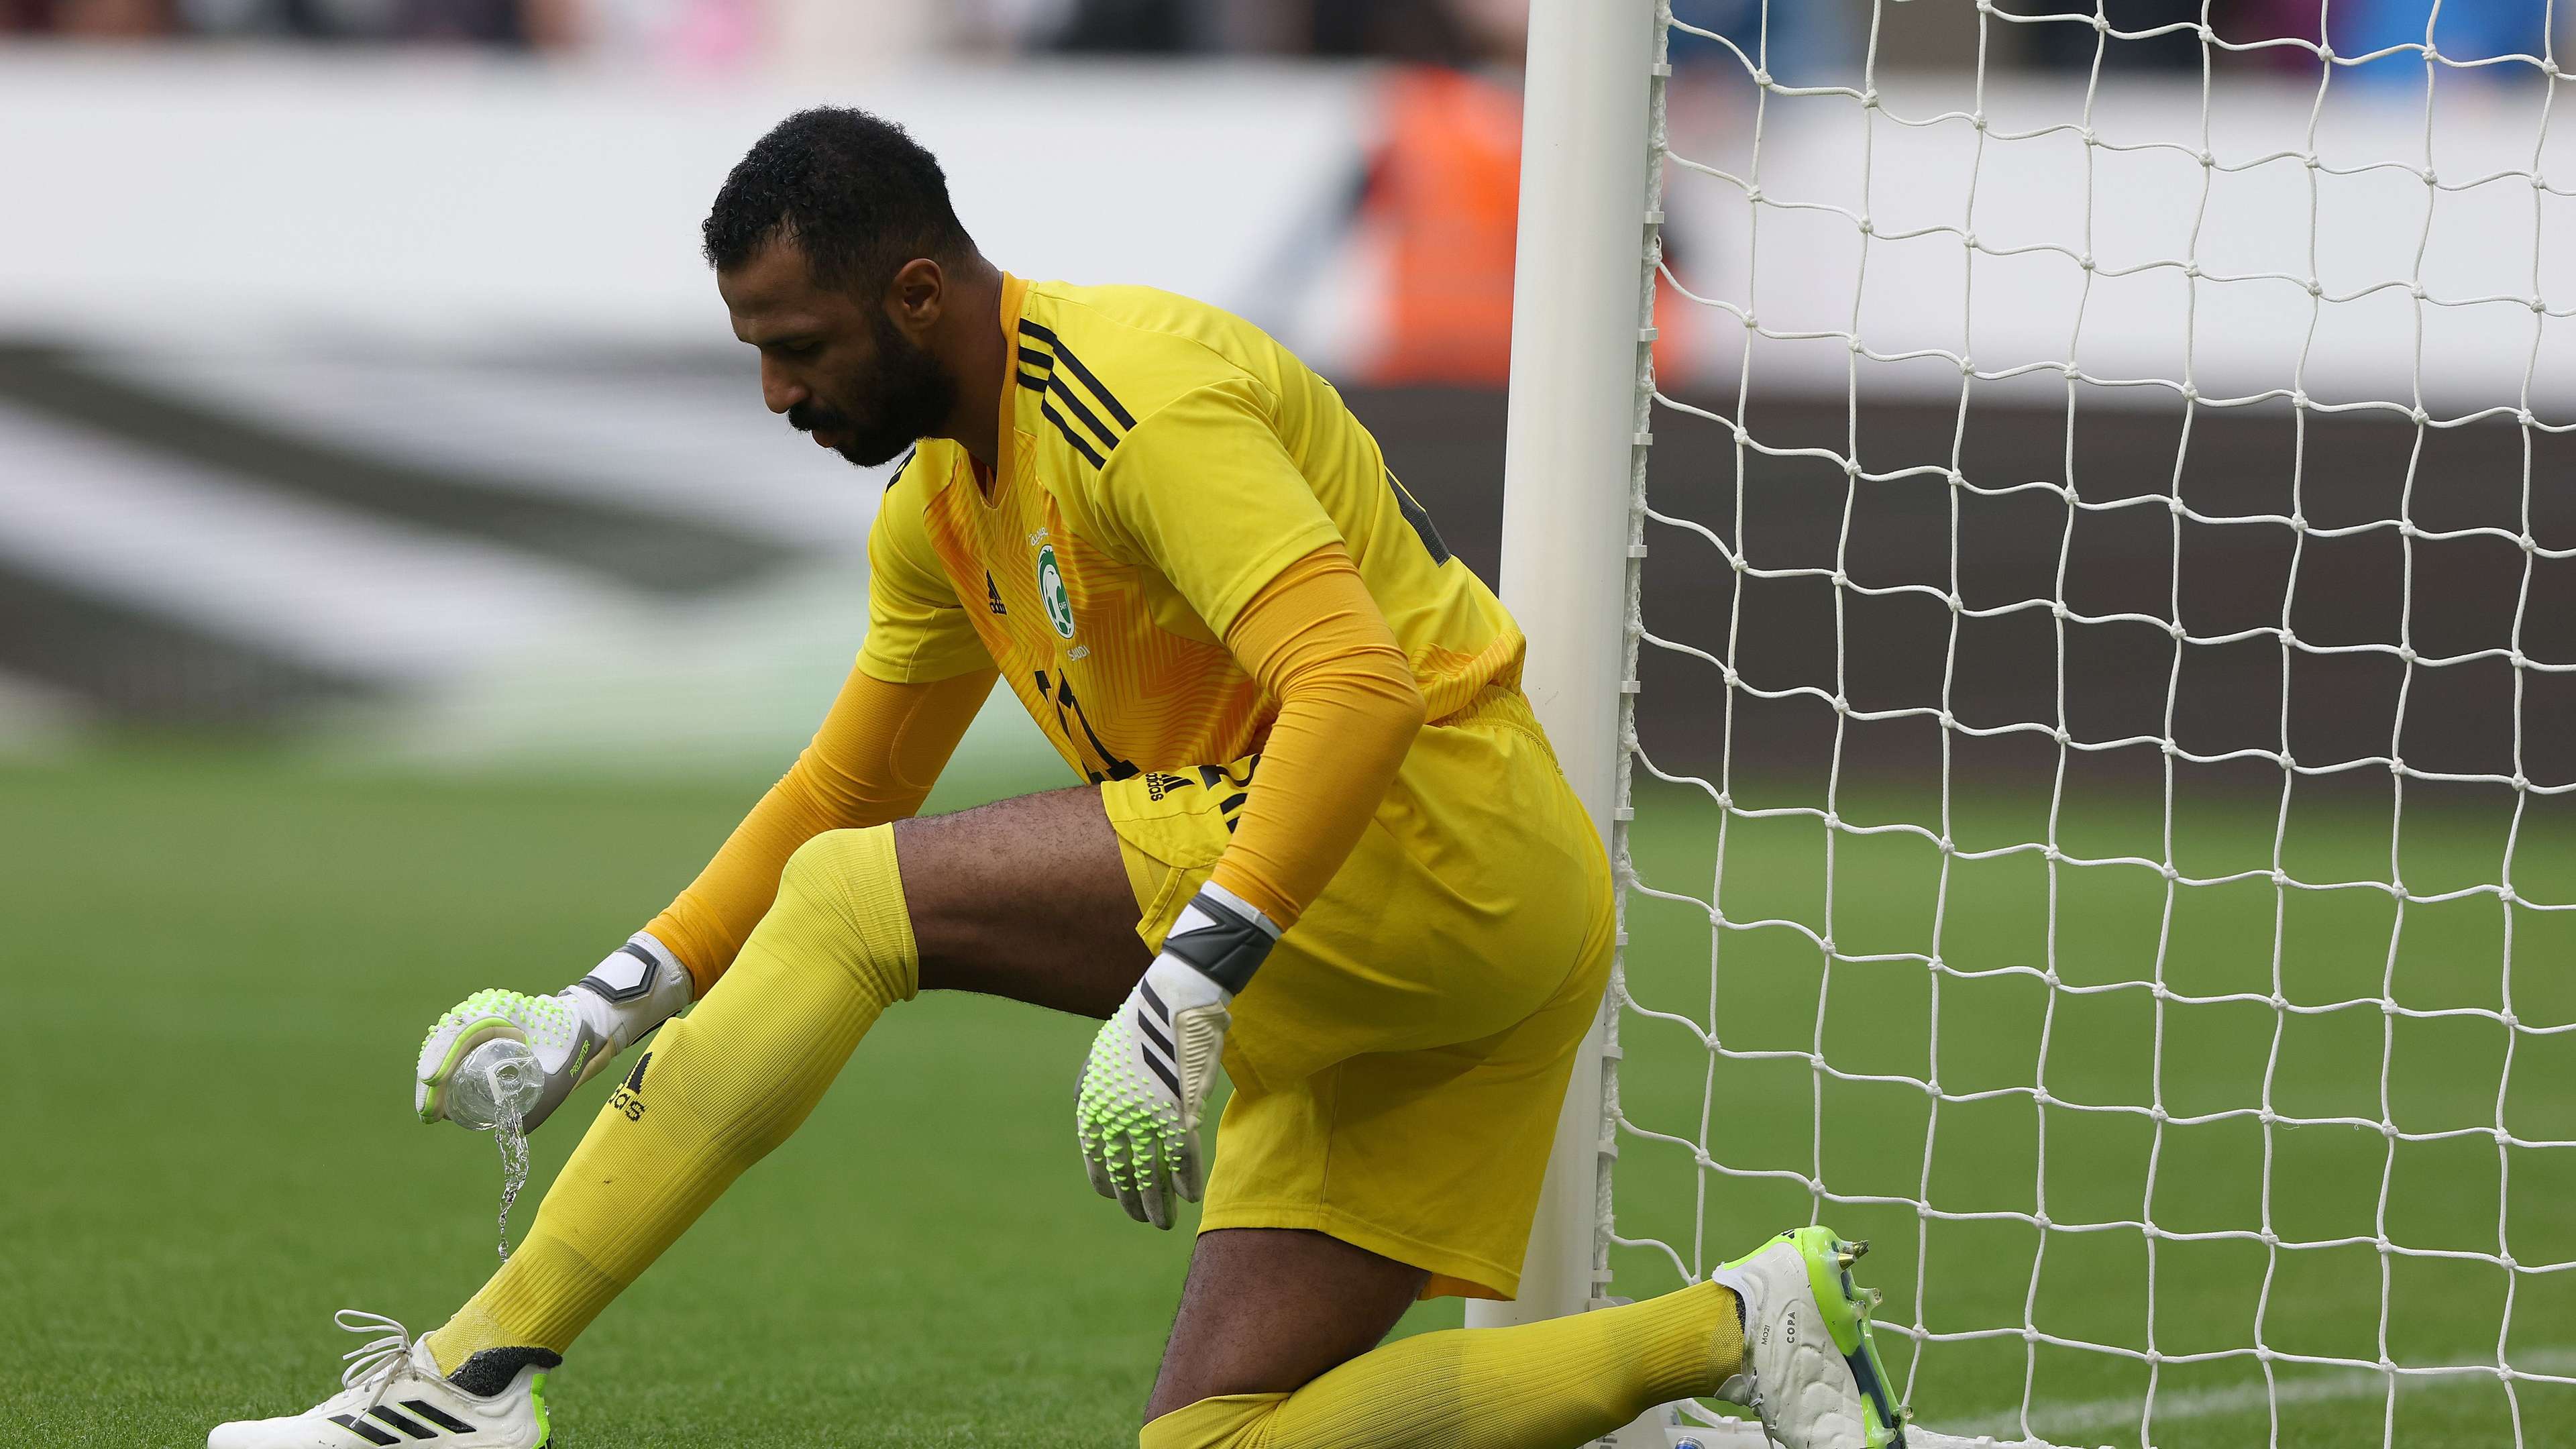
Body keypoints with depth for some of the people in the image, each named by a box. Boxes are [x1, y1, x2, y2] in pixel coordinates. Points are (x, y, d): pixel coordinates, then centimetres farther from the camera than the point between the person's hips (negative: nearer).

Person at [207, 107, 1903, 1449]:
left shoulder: (1135, 401, -16)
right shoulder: (943, 500, 15)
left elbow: (1359, 689, -29)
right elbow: (841, 785, 27)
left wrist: (1187, 989, -37)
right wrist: (603, 1012, 17)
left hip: (1432, 832, -10)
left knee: (855, 901, -16)